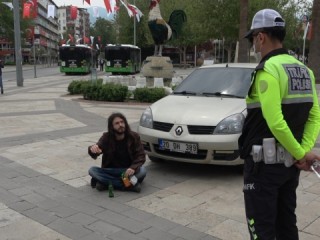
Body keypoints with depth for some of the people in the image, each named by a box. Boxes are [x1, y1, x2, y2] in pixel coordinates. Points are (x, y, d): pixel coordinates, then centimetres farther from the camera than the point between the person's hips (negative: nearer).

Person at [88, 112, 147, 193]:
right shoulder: (106, 137, -5)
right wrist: (92, 150, -47)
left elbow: (141, 155, -8)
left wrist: (133, 168, -28)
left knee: (142, 171, -31)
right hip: (110, 171, 1)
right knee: (92, 170, -25)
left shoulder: (134, 137, -6)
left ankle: (106, 182, -26)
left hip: (128, 171, -1)